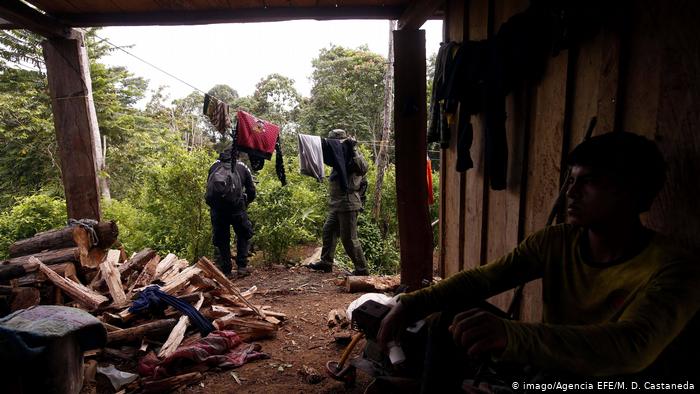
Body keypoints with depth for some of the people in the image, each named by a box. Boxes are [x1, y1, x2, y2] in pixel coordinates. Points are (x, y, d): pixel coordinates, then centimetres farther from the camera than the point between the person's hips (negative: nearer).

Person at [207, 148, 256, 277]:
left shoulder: (214, 167, 20)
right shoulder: (242, 167, 16)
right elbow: (251, 192, 13)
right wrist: (245, 203, 30)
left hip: (217, 207, 1)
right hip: (236, 206, -1)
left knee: (220, 239, 13)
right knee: (243, 236, 17)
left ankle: (225, 271, 16)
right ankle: (242, 267, 13)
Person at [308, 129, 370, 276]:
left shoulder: (353, 155, -12)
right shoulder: (340, 157, 15)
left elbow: (363, 168, -28)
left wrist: (353, 151, -32)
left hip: (348, 204, -10)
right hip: (336, 204, 10)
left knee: (349, 238, -6)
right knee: (328, 230, 15)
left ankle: (362, 269, 4)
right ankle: (326, 262, 27)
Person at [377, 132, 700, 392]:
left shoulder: (672, 271, -23)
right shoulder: (555, 242, -8)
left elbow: (632, 347, -41)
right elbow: (481, 278, -11)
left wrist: (511, 334, -57)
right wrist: (411, 305, -26)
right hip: (552, 365, 5)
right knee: (448, 320, -8)